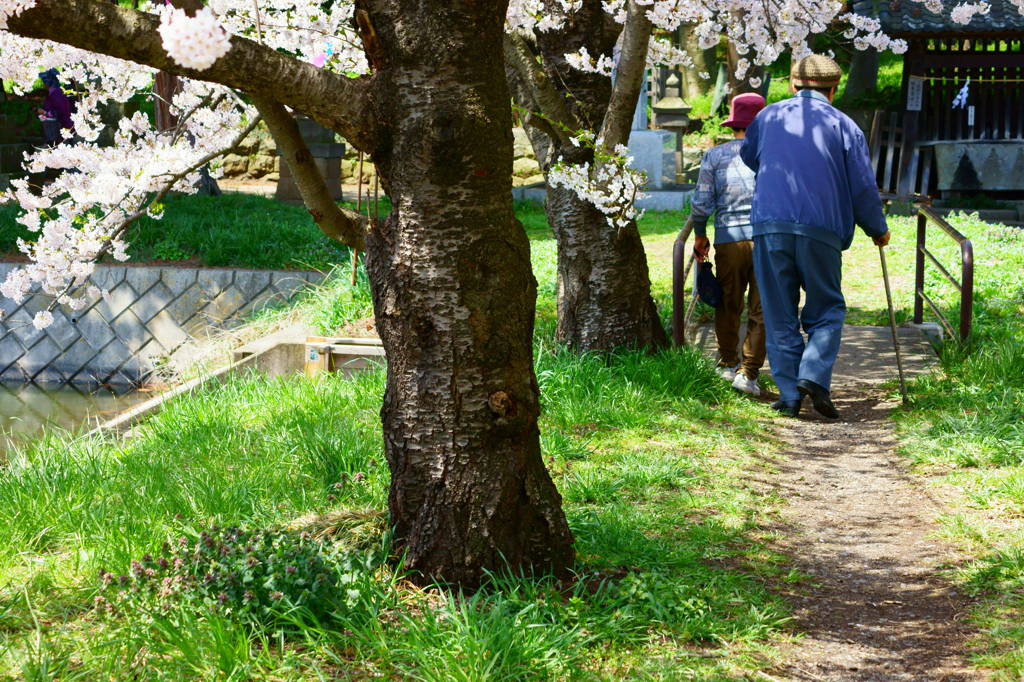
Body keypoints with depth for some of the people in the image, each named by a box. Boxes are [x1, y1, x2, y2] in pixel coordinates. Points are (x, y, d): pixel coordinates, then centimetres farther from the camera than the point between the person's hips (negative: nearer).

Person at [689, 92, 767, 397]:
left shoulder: (714, 156, 3)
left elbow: (701, 203, 0)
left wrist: (700, 235, 15)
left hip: (729, 238, 1)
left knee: (728, 306, 17)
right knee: (761, 310, 4)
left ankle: (728, 363, 30)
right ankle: (748, 372, 0)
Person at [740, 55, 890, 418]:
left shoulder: (767, 117, 15)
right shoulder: (843, 125, 7)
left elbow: (747, 157, 34)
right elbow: (864, 187, 6)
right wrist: (878, 230, 21)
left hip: (769, 226, 2)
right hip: (821, 230, -2)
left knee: (779, 316, 7)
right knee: (826, 310, 10)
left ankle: (789, 394, 3)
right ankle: (814, 375, -11)